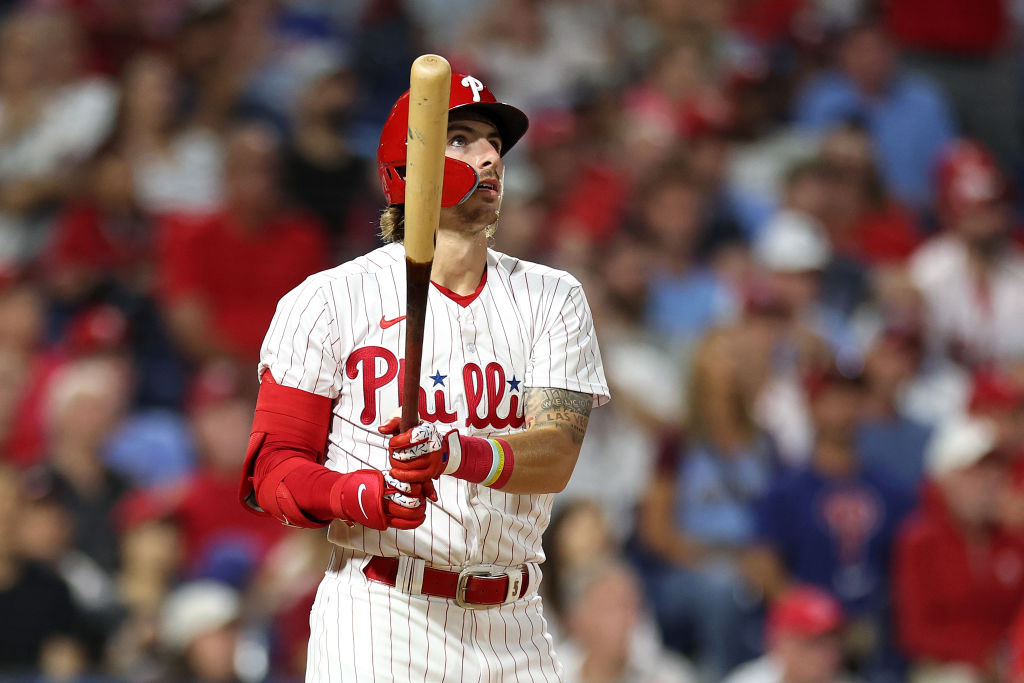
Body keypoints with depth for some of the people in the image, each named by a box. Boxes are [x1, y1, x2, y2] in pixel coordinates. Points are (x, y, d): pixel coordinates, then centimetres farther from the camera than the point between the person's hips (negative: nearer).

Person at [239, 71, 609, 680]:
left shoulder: (553, 299, 8)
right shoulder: (329, 301, 1)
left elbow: (557, 454, -6)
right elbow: (273, 469, -1)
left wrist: (458, 453, -26)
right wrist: (357, 495, -22)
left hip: (513, 630, 3)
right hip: (377, 623, -3)